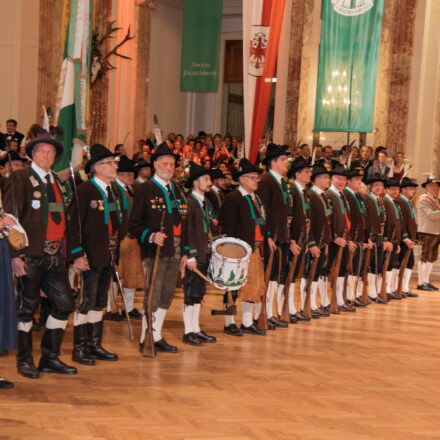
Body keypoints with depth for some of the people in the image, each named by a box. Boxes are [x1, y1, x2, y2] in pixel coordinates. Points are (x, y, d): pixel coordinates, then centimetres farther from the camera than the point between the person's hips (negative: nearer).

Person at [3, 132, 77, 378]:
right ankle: (25, 360, 15)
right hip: (31, 256, -6)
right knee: (27, 307, 2)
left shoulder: (57, 182, 17)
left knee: (65, 304, 4)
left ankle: (50, 358, 16)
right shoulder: (21, 179, -4)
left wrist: (64, 249, 14)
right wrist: (15, 255, -15)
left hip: (55, 255, 7)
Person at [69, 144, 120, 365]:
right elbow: (74, 223, -14)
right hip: (91, 255, -8)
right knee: (86, 301, -4)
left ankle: (95, 345, 21)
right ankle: (79, 348, 3)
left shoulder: (111, 190, 14)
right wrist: (78, 254, -19)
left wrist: (115, 252, 12)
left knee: (100, 301, 13)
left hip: (109, 255, 8)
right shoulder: (85, 191, -11)